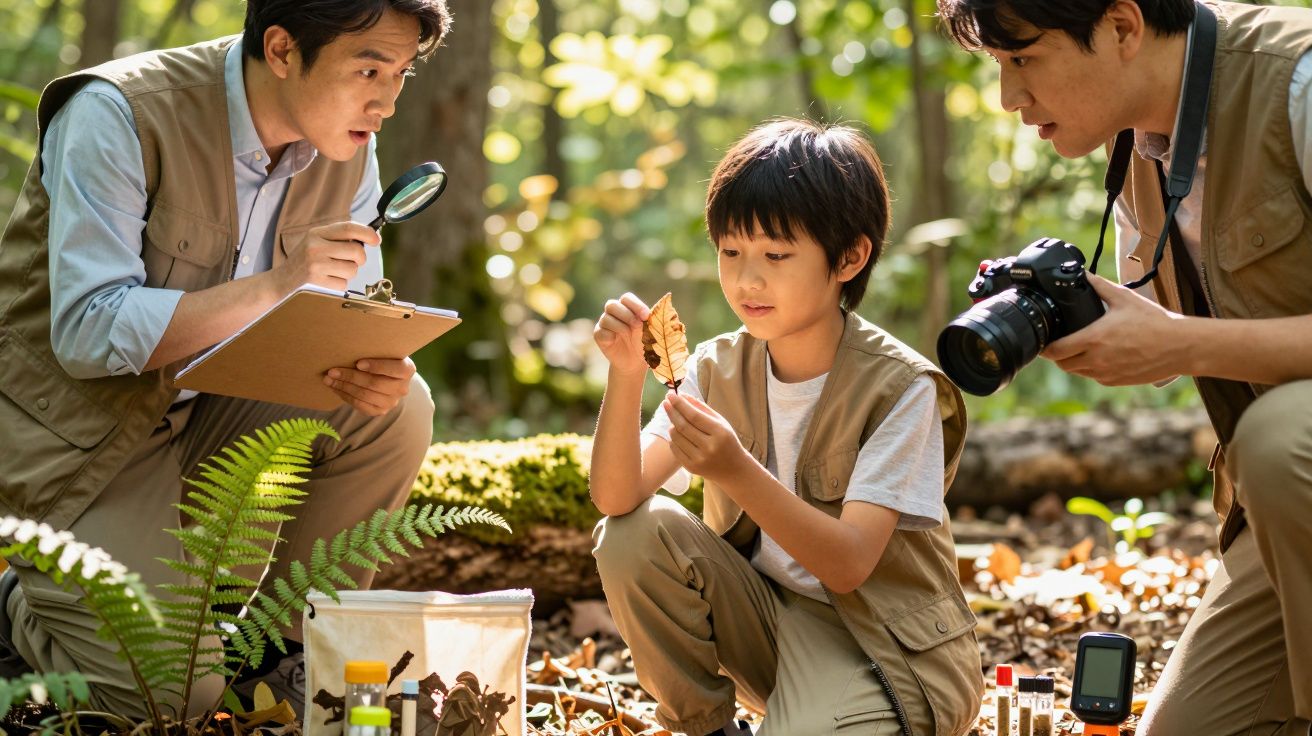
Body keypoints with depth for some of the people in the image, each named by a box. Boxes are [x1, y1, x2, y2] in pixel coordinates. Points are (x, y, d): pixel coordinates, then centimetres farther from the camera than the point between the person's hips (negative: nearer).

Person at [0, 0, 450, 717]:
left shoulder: (346, 147, -5)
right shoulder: (118, 115, -24)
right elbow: (86, 334, -29)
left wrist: (374, 369, -26)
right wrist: (275, 286, -37)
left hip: (204, 406, 6)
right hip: (76, 428, -6)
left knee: (396, 411, -19)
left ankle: (294, 649, -2)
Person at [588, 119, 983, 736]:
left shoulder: (899, 386, -17)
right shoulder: (719, 368, -2)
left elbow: (848, 564, -25)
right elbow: (616, 497, -12)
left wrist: (737, 472, -38)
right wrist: (625, 375, -28)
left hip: (882, 648, -5)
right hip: (763, 614, 5)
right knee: (635, 534, -18)